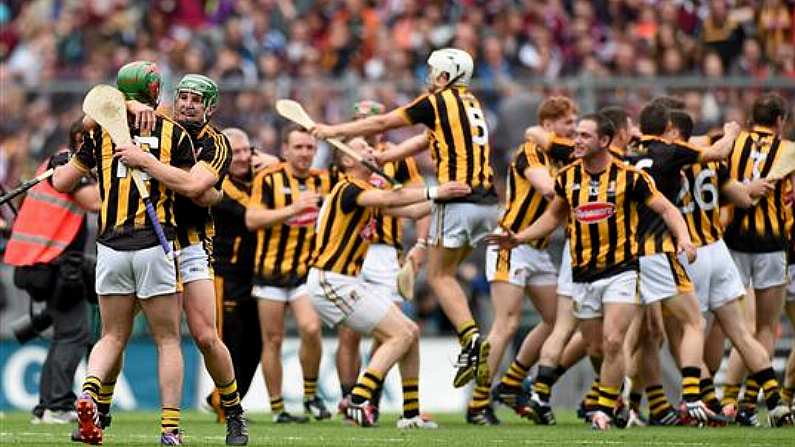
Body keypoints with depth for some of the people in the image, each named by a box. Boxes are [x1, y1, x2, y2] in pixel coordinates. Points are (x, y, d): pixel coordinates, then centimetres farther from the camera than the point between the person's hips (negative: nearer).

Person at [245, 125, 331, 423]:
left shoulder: (323, 180, 6)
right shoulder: (269, 179, -5)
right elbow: (252, 220, -13)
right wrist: (292, 208, -23)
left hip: (307, 271, 2)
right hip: (271, 270, -2)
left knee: (311, 328, -18)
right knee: (273, 340, 2)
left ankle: (311, 395, 1)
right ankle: (277, 408, 11)